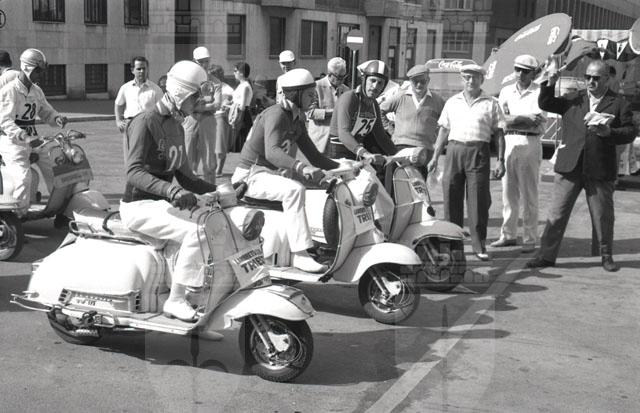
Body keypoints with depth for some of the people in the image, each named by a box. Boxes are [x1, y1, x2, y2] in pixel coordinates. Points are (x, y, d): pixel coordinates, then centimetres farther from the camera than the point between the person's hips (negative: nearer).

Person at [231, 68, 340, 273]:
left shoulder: (296, 118, 9)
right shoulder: (276, 114, -19)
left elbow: (312, 154, 13)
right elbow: (272, 151, -36)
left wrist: (340, 167, 1)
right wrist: (301, 167, -51)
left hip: (270, 173, 9)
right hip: (251, 174, -9)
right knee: (294, 190, -33)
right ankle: (299, 254, -34)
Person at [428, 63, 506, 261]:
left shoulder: (491, 104, 9)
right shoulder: (452, 102, 15)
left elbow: (499, 134, 7)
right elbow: (443, 130, 17)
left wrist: (501, 161, -1)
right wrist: (435, 157, 11)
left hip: (479, 152, -2)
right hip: (454, 150, 2)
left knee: (478, 200, -6)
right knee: (451, 198, 2)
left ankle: (479, 245, 1)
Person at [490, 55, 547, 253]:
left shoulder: (540, 92, 1)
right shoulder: (506, 91, 14)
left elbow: (538, 122, -11)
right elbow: (500, 120, 2)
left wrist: (512, 119, -9)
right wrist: (526, 119, -9)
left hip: (530, 144, -4)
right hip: (508, 143, 4)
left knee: (529, 195, -2)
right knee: (508, 193, 7)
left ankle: (530, 239, 3)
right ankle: (508, 235, 16)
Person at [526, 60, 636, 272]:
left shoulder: (618, 104, 6)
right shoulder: (573, 99, 12)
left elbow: (630, 132, 2)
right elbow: (545, 104, 13)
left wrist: (609, 132, -15)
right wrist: (550, 85, -2)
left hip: (600, 169, -1)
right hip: (569, 167, 2)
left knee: (603, 215, 6)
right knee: (557, 213, 2)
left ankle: (606, 256, 23)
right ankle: (547, 255, 9)